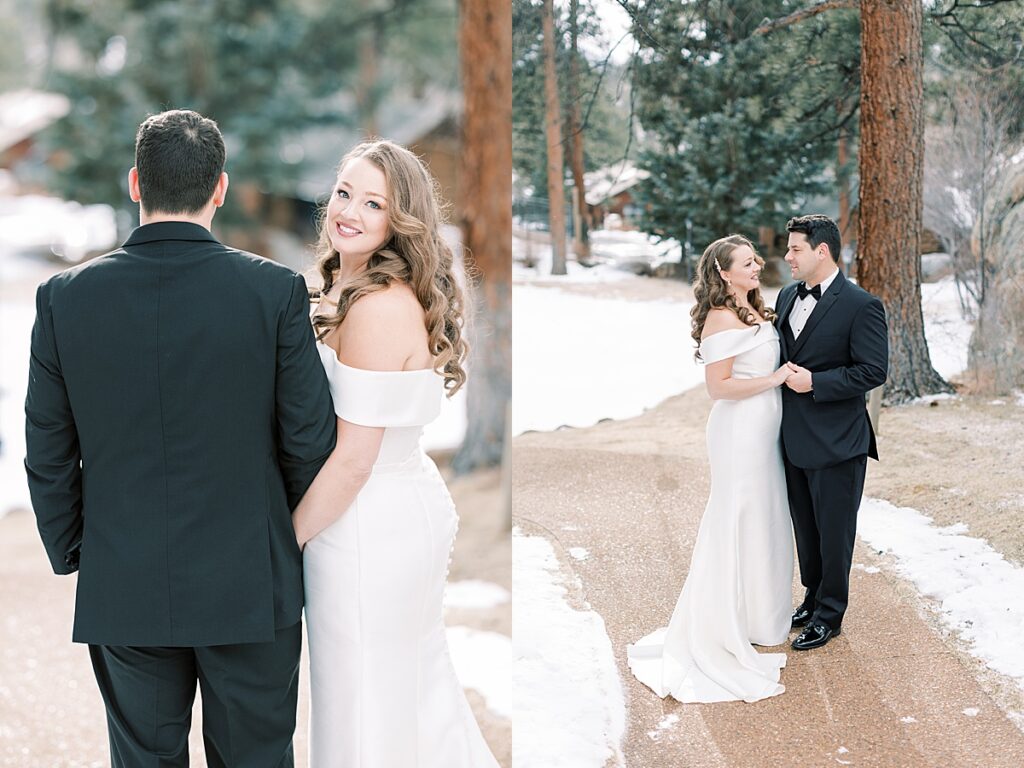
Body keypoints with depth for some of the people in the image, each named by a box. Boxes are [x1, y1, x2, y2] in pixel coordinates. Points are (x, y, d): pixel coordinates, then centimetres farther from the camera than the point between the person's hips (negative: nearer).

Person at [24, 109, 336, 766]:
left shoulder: (64, 297, -7)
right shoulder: (276, 290, -12)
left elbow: (48, 457, -1)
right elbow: (312, 442, -7)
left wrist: (70, 555, 14)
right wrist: (298, 540, 11)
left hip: (122, 589, 2)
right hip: (250, 587, -1)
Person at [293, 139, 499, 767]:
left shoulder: (377, 308, -23)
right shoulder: (343, 289, 8)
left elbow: (352, 461, -22)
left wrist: (283, 542, -11)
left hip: (369, 527, -10)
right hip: (415, 507, 10)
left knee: (364, 706, 8)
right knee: (421, 687, 23)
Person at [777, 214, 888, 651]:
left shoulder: (861, 306, -14)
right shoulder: (788, 296, 8)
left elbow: (873, 371, -17)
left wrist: (815, 382, -22)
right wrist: (785, 376, 0)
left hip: (836, 443, -7)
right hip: (794, 439, 7)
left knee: (834, 531, 6)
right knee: (805, 527, 19)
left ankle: (830, 614, 20)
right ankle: (813, 596, 37)